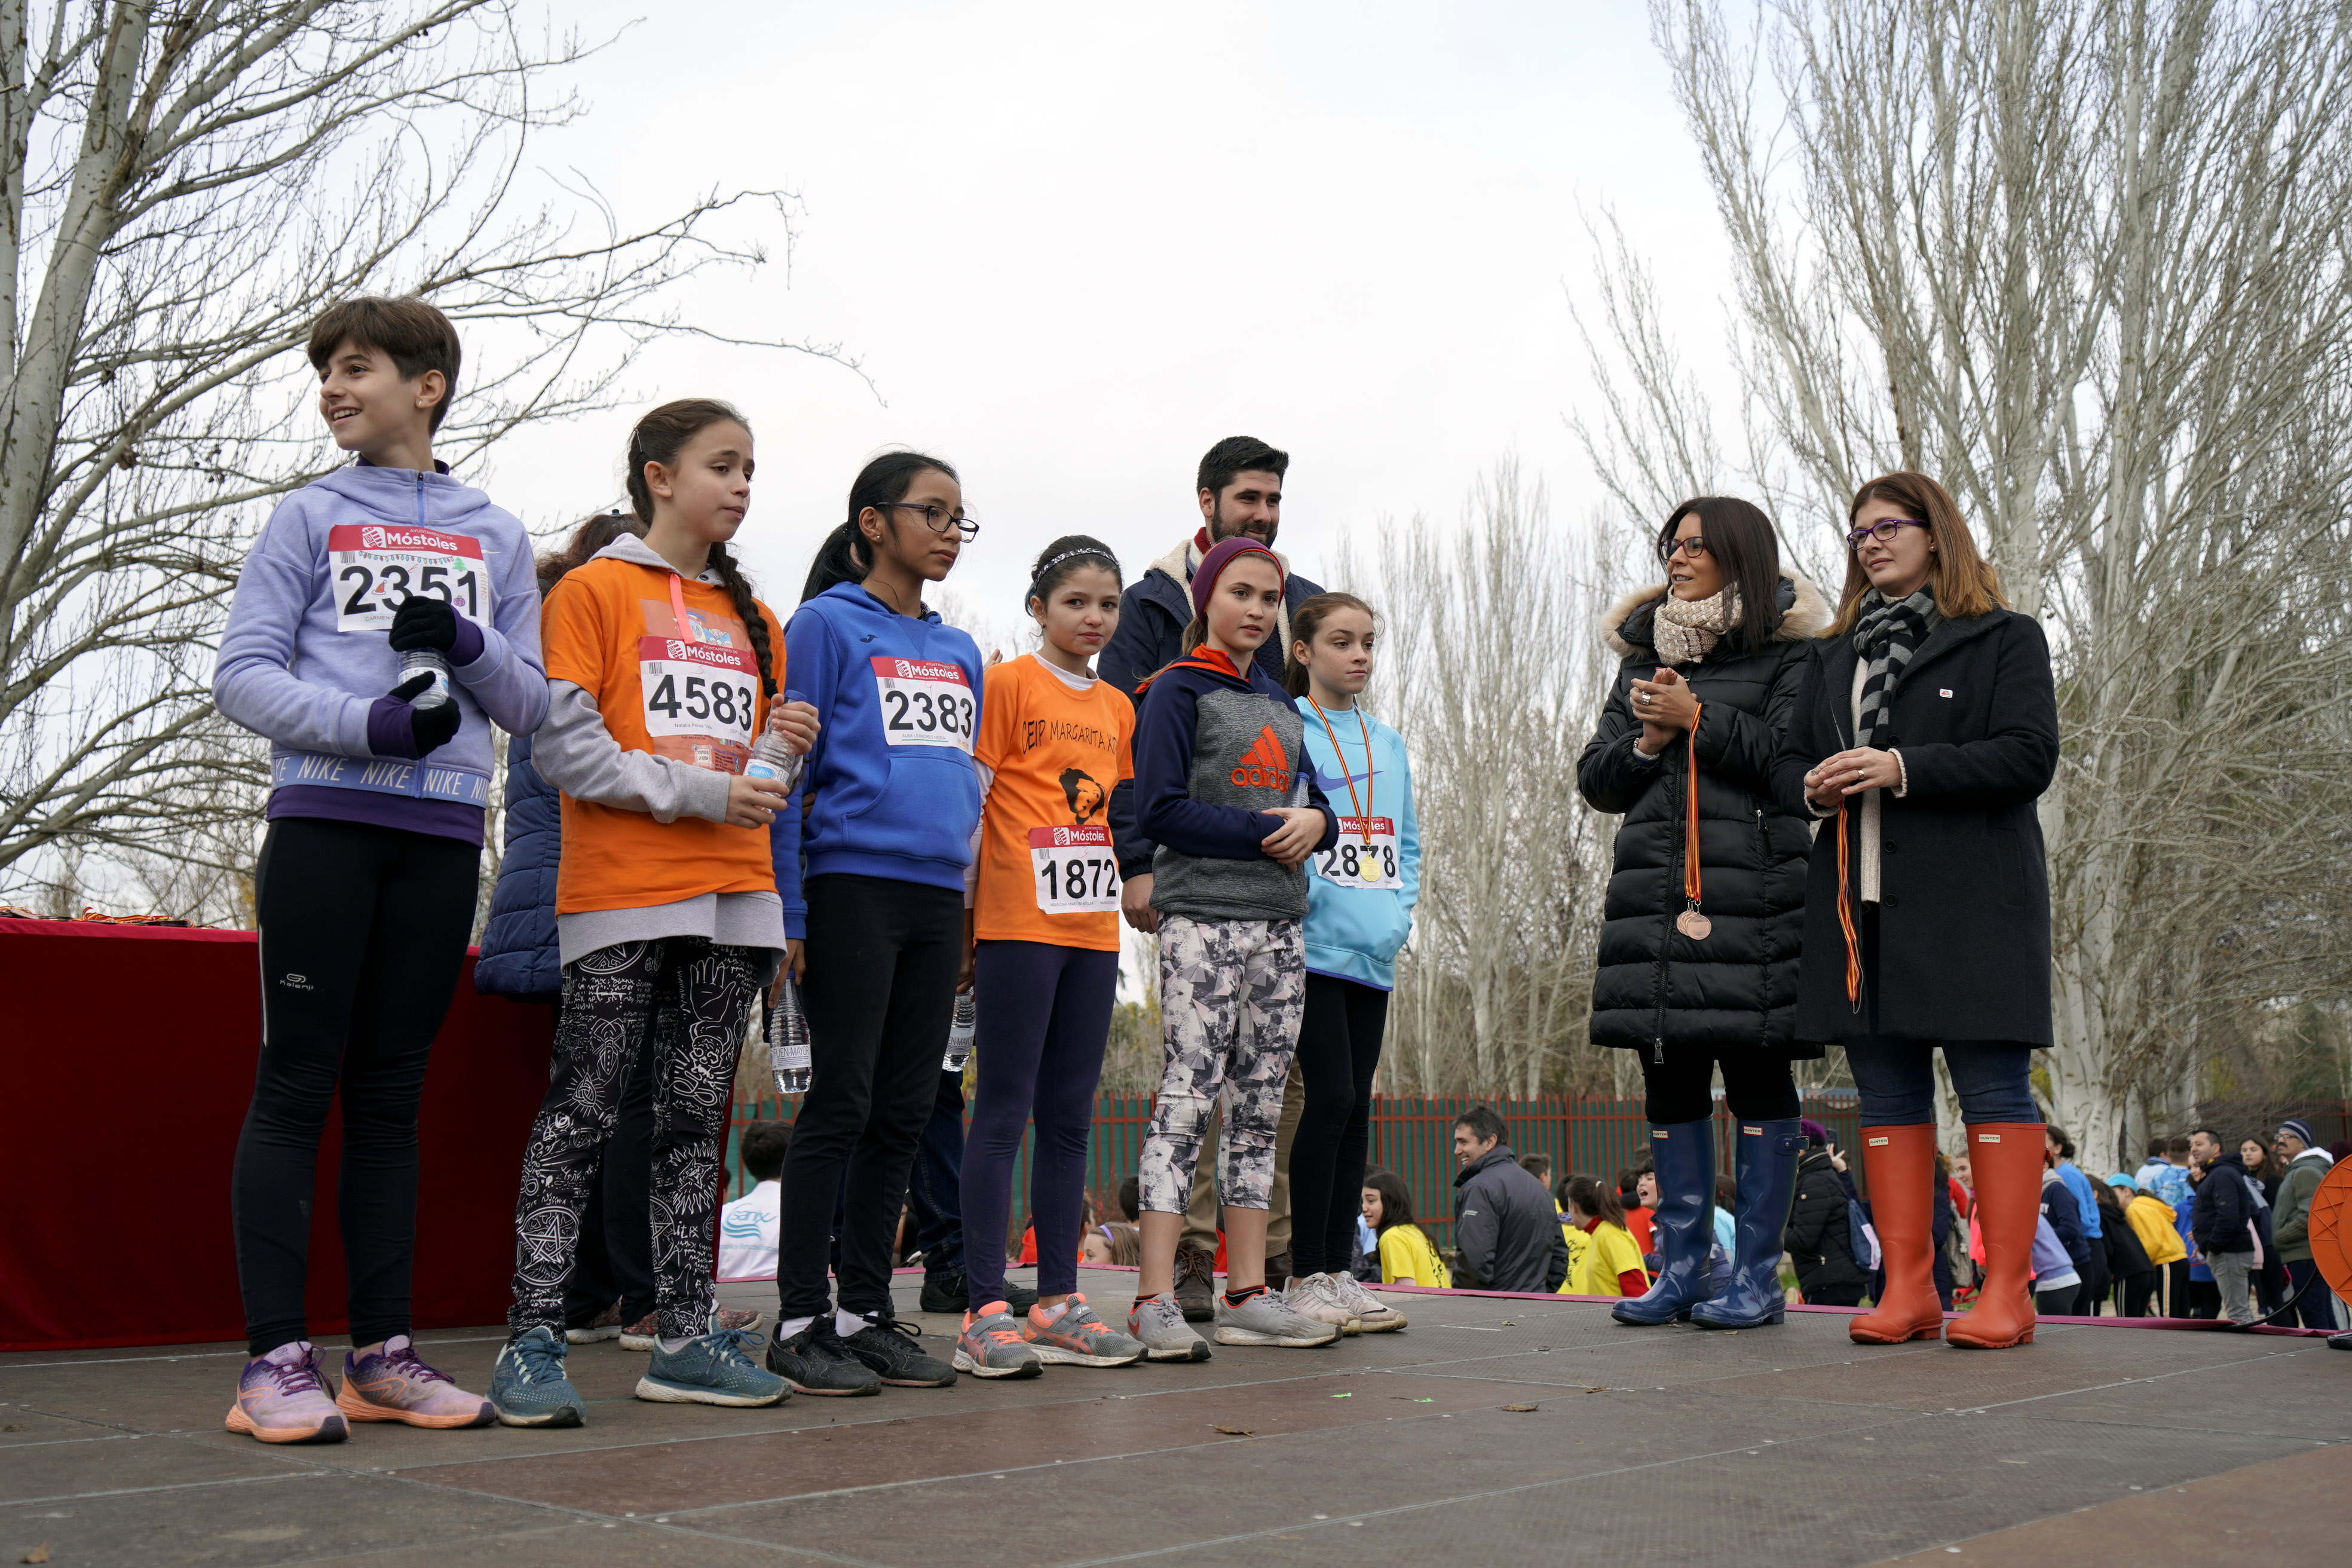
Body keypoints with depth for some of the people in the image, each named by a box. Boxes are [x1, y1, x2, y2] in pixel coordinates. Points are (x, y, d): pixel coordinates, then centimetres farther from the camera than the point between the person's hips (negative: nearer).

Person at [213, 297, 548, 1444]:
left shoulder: (498, 538, 16)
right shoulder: (310, 518, 10)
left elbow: (533, 706, 14)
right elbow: (240, 675, 2)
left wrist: (467, 644, -7)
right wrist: (370, 723, -14)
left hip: (443, 834, 2)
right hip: (322, 822, -2)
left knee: (392, 1094, 6)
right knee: (298, 1083, -6)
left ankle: (383, 1349, 9)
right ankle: (277, 1357, -3)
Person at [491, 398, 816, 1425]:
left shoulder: (751, 617, 20)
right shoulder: (595, 589, 1)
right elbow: (563, 744, -9)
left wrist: (780, 745, 2)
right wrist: (695, 791, -15)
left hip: (732, 892, 6)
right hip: (621, 892, -6)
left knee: (696, 1117, 8)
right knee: (582, 1114, -6)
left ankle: (685, 1339, 13)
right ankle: (532, 1341, -2)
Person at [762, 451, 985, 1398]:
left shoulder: (959, 652, 19)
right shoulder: (825, 626, -1)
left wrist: (971, 912, 16)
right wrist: (786, 917, -11)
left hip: (938, 897, 6)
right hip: (853, 885, -6)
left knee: (904, 1112, 7)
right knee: (840, 1105, -5)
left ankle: (867, 1311, 15)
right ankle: (801, 1322, 3)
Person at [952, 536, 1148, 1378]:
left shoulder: (1117, 707, 17)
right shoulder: (1007, 684, -2)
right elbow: (965, 804, -6)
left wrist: (1139, 892, 15)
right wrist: (961, 918, -9)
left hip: (1092, 928, 7)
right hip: (1018, 924, -6)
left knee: (1069, 1117, 9)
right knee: (1004, 1112, -6)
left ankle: (1058, 1301, 15)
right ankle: (985, 1310, -3)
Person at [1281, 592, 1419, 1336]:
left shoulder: (1388, 743, 19)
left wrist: (1401, 912, 7)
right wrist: (1309, 899, -16)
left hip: (1374, 953, 6)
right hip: (1315, 944, -6)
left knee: (1356, 1108, 7)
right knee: (1331, 1098, -10)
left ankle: (1339, 1271, 13)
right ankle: (1305, 1277, -2)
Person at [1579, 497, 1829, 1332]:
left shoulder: (1787, 652, 4)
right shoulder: (1644, 653, 20)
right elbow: (1595, 778, 17)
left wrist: (1697, 719, -9)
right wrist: (1647, 743, -2)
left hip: (1754, 888, -5)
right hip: (1655, 884, 5)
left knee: (1756, 1073, -3)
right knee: (1668, 1075, 6)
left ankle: (1758, 1274, 4)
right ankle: (1680, 1268, 14)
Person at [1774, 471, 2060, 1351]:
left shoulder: (2005, 640, 4)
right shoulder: (1835, 655, 22)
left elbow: (2030, 757, -8)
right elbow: (1786, 759, 22)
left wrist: (1903, 769, -16)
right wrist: (1812, 787, -2)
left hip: (1972, 902, -5)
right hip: (1860, 906, 6)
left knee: (1994, 1091, -6)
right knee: (1887, 1096, 5)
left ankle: (2006, 1290, -2)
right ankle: (1907, 1290, 9)